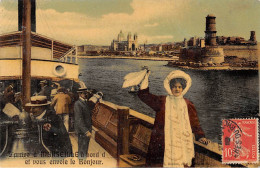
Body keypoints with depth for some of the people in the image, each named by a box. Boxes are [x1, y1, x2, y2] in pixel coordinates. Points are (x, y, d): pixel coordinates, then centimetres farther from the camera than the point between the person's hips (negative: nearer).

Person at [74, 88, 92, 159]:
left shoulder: (85, 102, 11)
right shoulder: (77, 104, -19)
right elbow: (79, 119, -26)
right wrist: (86, 131, -30)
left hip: (87, 129, 9)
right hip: (82, 130, -9)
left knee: (85, 149, 15)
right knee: (82, 151, -3)